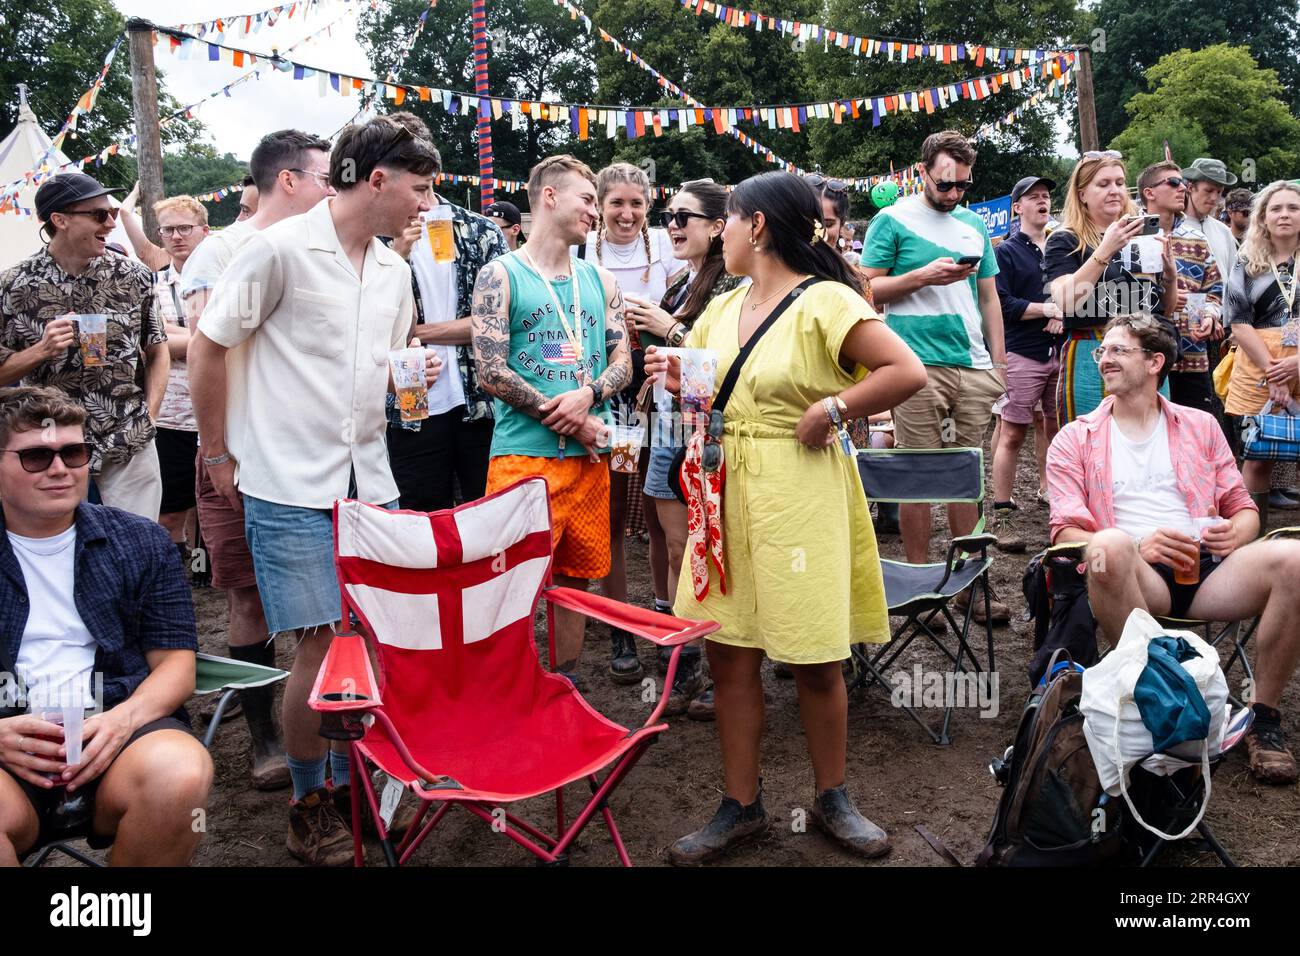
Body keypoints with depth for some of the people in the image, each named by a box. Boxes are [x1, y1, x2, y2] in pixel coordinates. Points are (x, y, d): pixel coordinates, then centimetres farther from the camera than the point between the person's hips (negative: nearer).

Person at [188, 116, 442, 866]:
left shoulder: (394, 268, 12)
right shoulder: (281, 249, -10)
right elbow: (208, 349, -5)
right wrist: (220, 457, -2)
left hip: (369, 482, 7)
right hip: (292, 487, -6)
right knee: (324, 643, -6)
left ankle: (353, 783, 29)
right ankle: (309, 805, 15)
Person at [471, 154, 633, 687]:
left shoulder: (599, 280, 15)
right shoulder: (501, 275, -1)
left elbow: (622, 362, 10)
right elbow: (491, 372, -9)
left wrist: (588, 395, -12)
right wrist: (567, 419, -11)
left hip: (589, 456, 5)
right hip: (524, 454, -5)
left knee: (575, 576, 12)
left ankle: (565, 682, 26)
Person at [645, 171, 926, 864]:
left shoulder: (825, 302, -10)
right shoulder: (724, 307, 11)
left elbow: (906, 372, -18)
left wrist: (830, 409, -18)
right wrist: (679, 379, 2)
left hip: (800, 491, -6)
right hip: (727, 491, 7)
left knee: (816, 661, 4)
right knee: (728, 653, 7)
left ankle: (831, 799, 25)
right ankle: (741, 805, 21)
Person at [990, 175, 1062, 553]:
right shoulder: (1007, 252, 2)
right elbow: (1002, 304, -9)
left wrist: (1063, 314, -4)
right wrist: (1047, 309, -12)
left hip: (1061, 350, 5)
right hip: (1022, 354, -5)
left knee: (1057, 428, 7)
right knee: (1013, 433, -5)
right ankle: (1003, 514, -2)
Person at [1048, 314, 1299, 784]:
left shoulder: (1200, 426, 23)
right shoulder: (1075, 439, 15)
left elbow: (1242, 506, 23)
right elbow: (1065, 530, 4)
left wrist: (1237, 531, -4)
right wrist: (1137, 547, -15)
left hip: (1207, 568, 3)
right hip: (1139, 575, -2)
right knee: (1109, 547, -38)